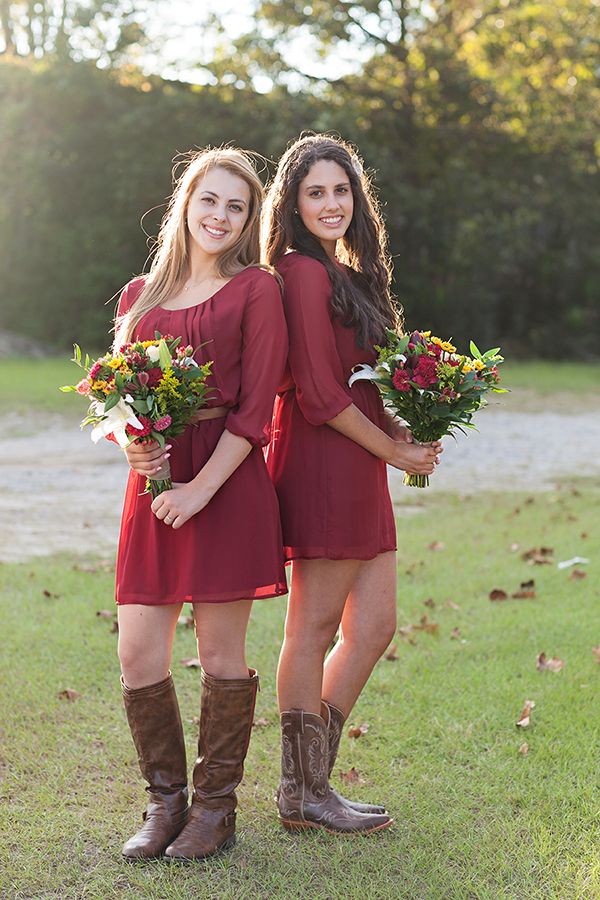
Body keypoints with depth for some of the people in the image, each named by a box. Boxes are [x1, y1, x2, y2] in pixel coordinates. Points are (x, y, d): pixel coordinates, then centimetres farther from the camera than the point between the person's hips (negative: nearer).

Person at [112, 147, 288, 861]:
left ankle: (216, 809, 17)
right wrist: (130, 448, -5)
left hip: (227, 482, -4)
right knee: (138, 654, 1)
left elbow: (255, 408, -5)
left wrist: (203, 485, -14)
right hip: (154, 484, 4)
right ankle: (166, 802, 19)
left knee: (220, 650, 2)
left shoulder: (256, 290, 2)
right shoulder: (141, 295, 16)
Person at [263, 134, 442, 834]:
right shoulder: (304, 272, -11)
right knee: (314, 629, -2)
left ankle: (310, 779, 19)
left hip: (358, 470, 10)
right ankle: (302, 794, 9)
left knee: (373, 626, 11)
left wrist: (407, 431, 4)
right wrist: (394, 450, -8)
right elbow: (318, 392, -16)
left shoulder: (348, 272, 19)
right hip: (324, 464, -10)